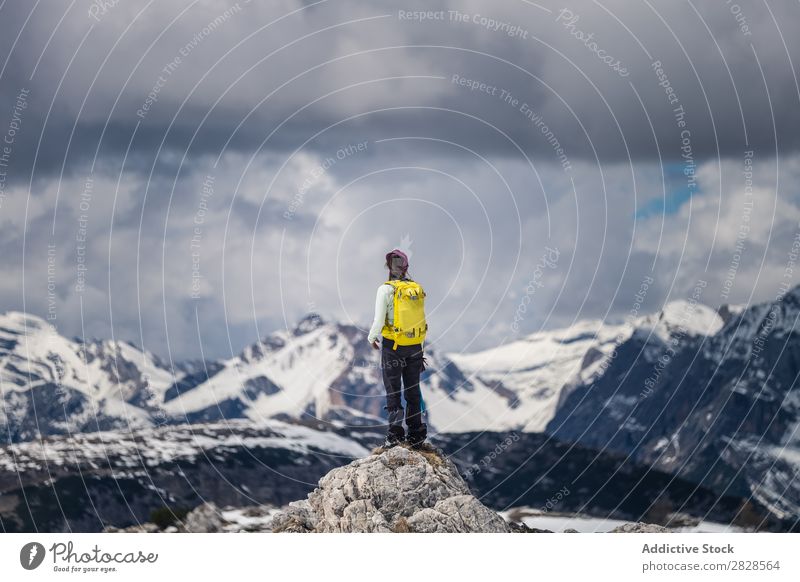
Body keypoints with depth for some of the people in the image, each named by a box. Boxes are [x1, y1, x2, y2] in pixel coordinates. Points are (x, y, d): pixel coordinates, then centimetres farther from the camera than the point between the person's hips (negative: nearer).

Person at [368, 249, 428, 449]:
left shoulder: (386, 289, -12)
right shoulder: (418, 289, 2)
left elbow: (379, 320, -13)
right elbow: (421, 318, 7)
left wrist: (372, 338, 7)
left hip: (393, 347, -4)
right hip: (416, 347, 4)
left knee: (393, 392, 4)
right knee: (413, 391, 12)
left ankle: (395, 432, -5)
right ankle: (416, 435, 15)